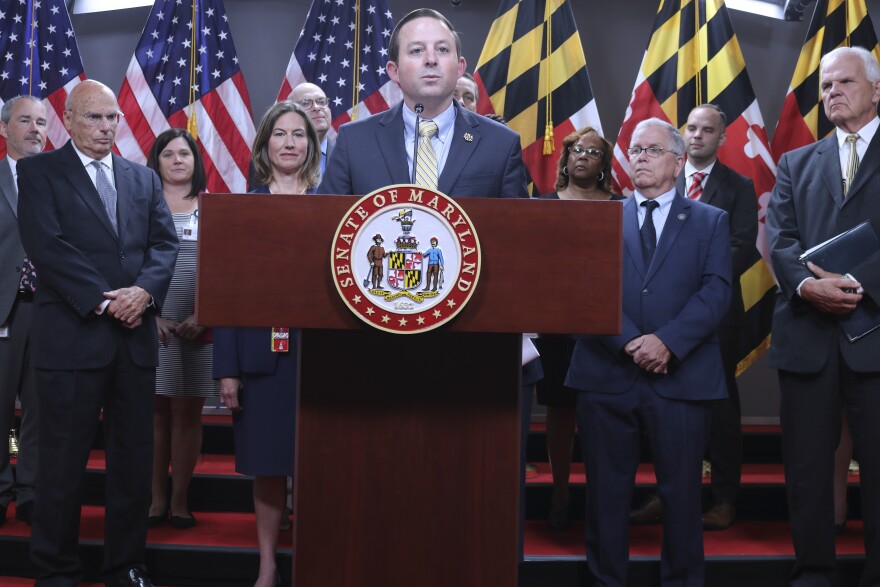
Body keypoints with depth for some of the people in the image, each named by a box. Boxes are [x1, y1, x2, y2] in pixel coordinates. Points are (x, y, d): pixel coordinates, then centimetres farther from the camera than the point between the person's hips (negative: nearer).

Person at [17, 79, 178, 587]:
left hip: (137, 337, 4)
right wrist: (104, 300, -14)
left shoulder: (144, 178, 17)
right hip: (72, 336, -4)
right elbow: (47, 245, -8)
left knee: (134, 459, 8)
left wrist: (144, 290, -11)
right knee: (63, 463, 3)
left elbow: (166, 243, 8)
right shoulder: (39, 172, 4)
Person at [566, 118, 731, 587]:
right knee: (606, 491, 7)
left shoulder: (711, 221, 11)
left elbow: (716, 291, -2)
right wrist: (628, 342, -13)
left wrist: (667, 341, -15)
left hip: (682, 376, -1)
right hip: (606, 374, 1)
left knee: (681, 491, 5)